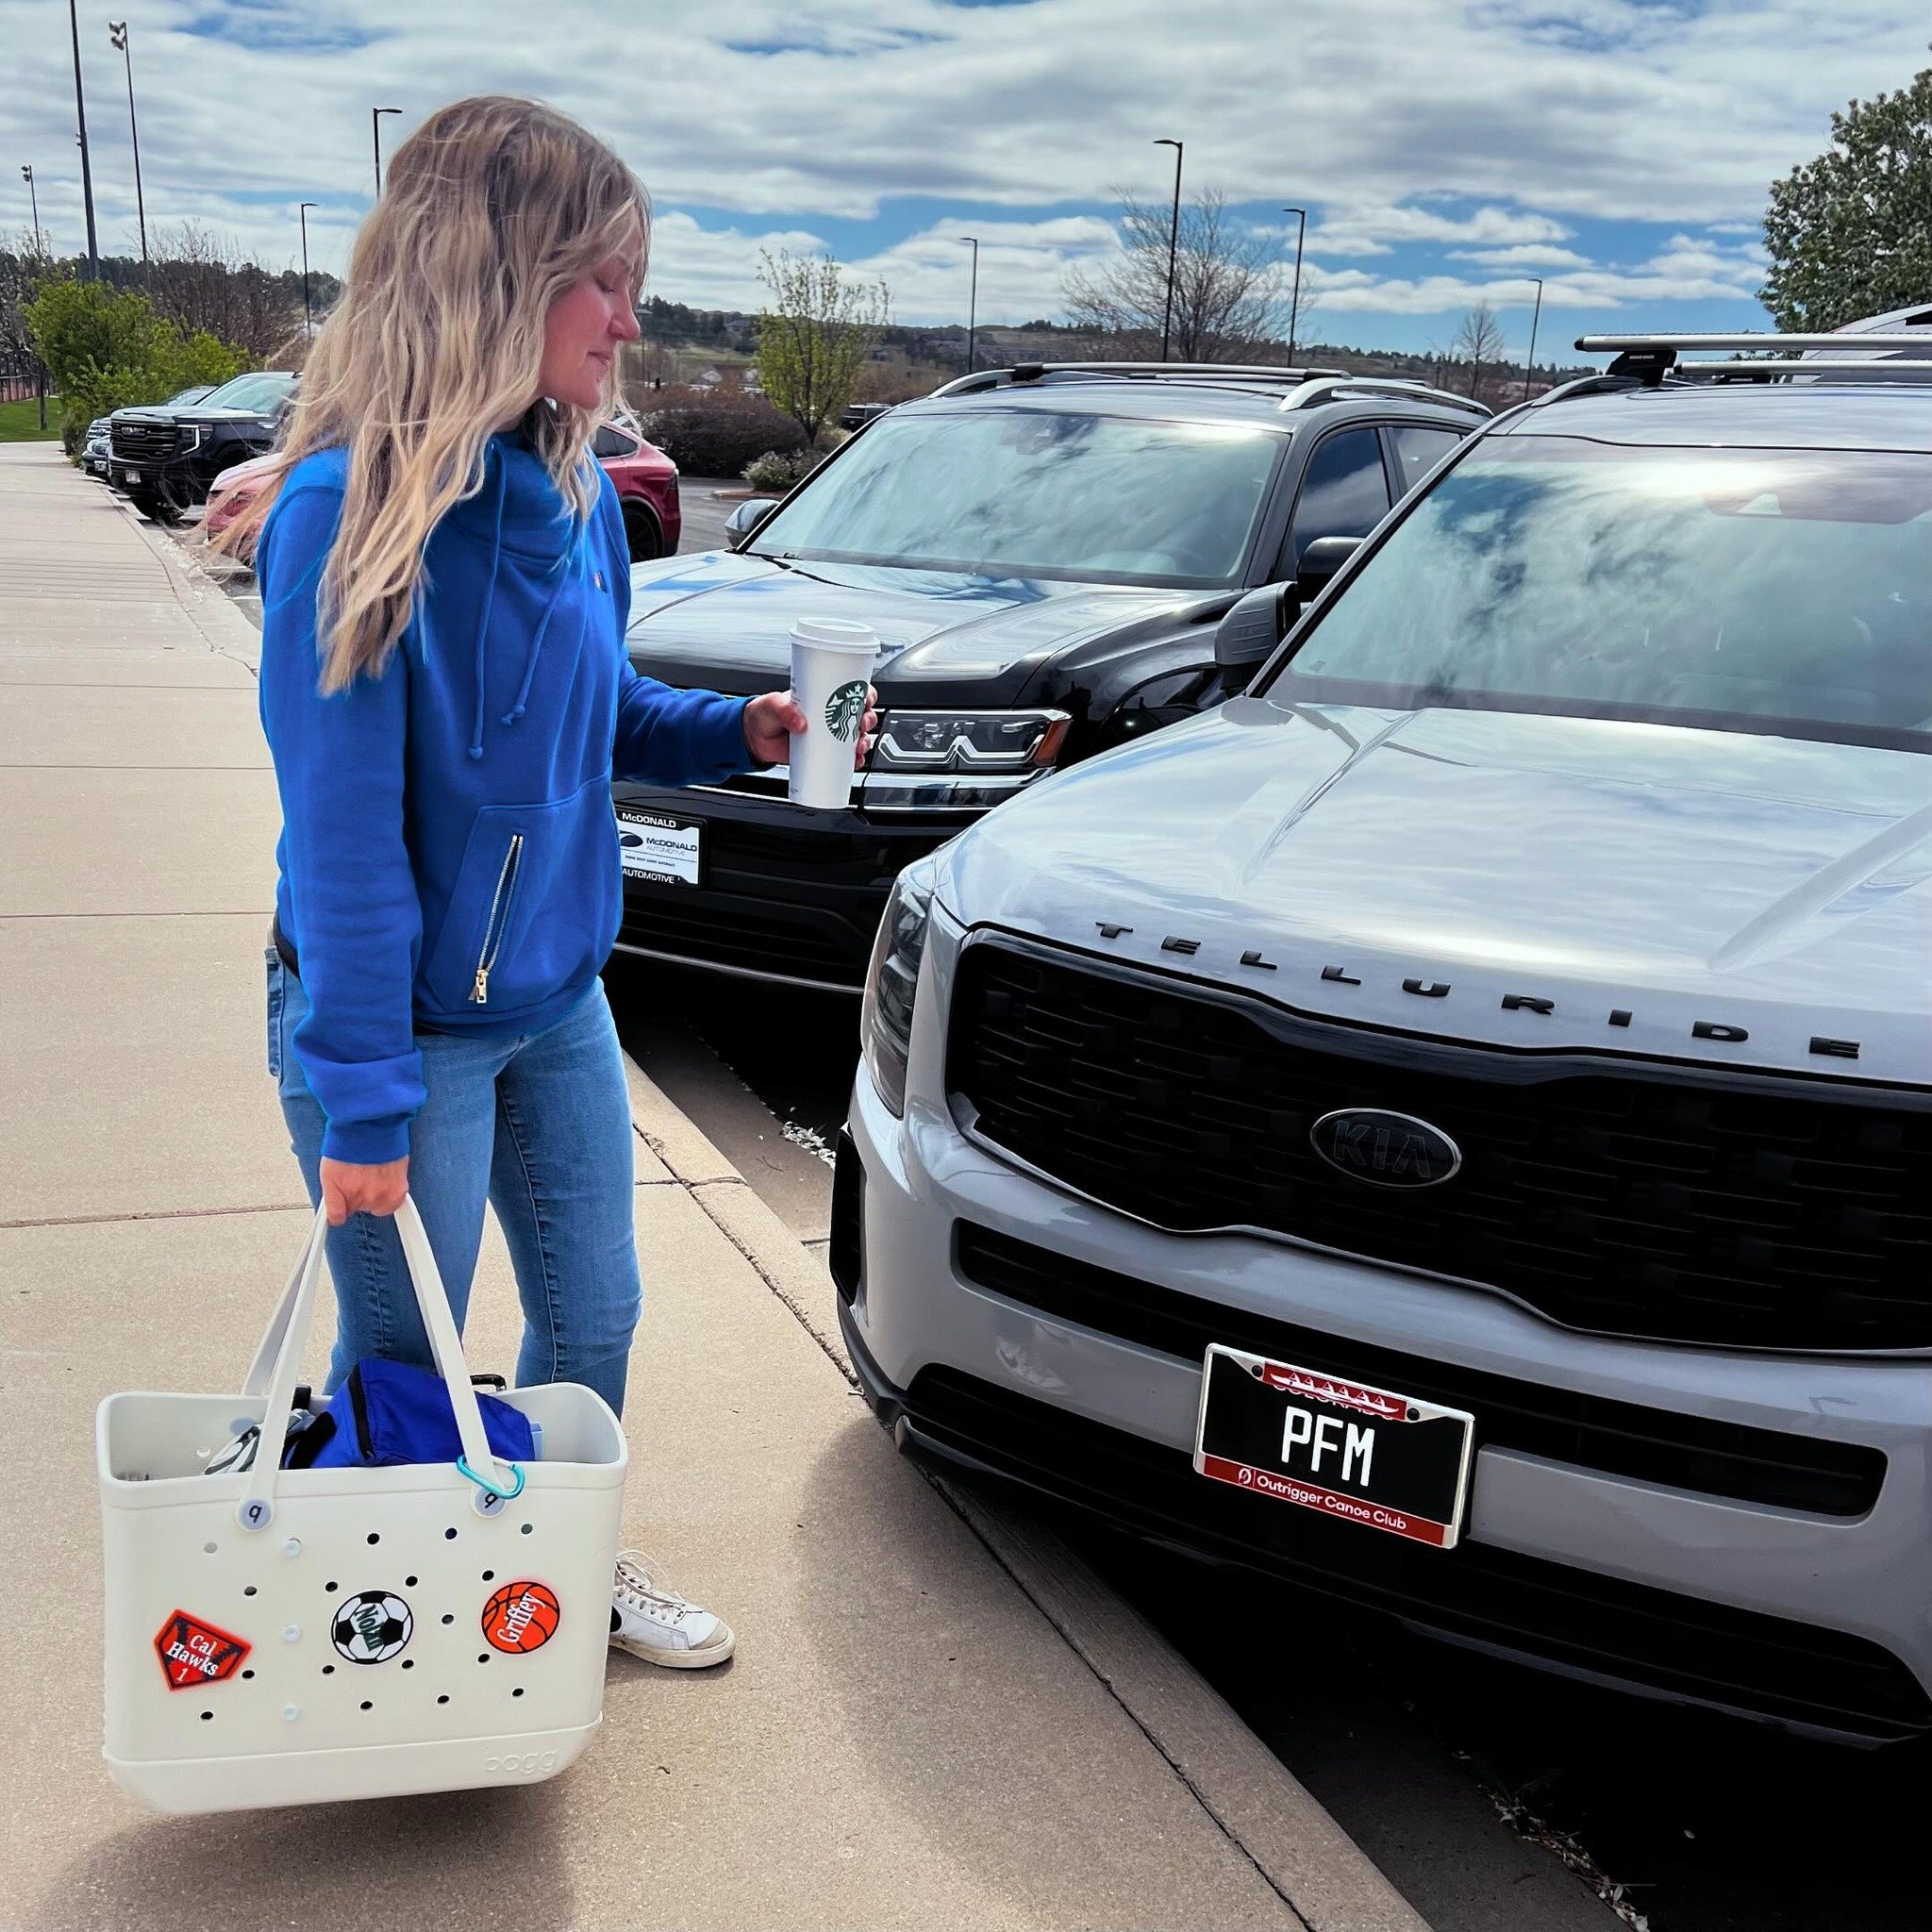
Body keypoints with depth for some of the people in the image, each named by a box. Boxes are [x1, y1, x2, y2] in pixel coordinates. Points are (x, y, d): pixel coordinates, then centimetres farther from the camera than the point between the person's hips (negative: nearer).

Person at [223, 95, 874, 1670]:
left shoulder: (575, 493, -1)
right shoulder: (350, 515, -23)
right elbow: (343, 835, -23)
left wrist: (736, 729, -4)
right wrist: (364, 1102, -21)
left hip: (556, 1001, 7)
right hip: (408, 1026, -7)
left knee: (593, 1315, 20)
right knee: (403, 1366, 11)